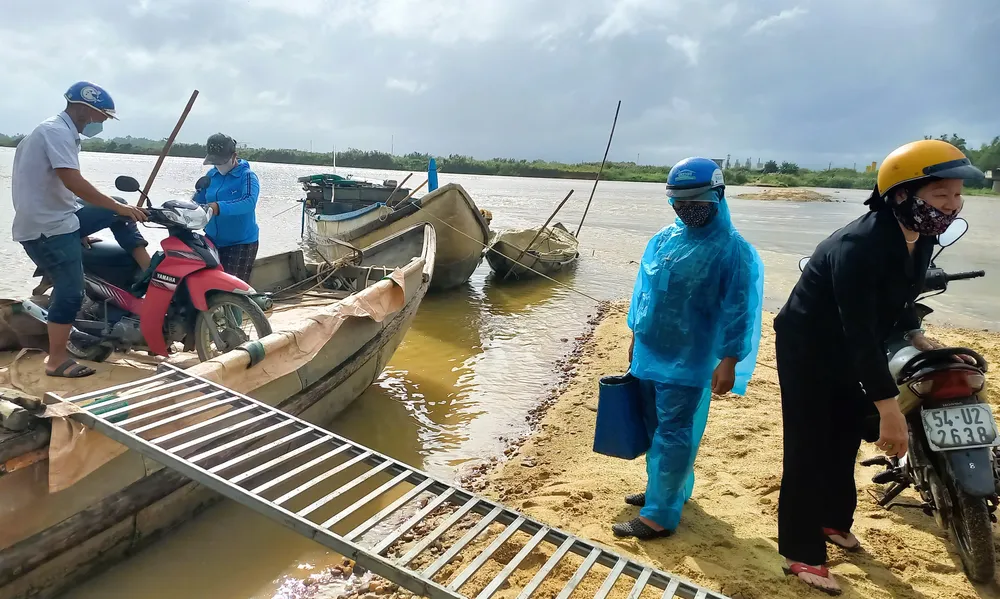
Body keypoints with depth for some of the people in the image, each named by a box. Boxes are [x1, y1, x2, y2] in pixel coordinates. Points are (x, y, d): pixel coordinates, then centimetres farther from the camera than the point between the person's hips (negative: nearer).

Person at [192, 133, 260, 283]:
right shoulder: (211, 175, 8)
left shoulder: (247, 176, -12)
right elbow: (198, 201, 9)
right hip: (212, 240, 7)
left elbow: (249, 202, -31)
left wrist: (220, 207, -44)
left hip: (241, 243, -6)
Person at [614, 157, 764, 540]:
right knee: (656, 430, 17)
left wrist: (728, 362, -16)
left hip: (690, 362, -7)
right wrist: (636, 338, 17)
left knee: (673, 436, -2)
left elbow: (738, 311, -13)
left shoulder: (733, 250, -12)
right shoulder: (663, 239, 6)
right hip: (649, 354, 7)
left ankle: (659, 515, 6)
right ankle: (669, 490, 35)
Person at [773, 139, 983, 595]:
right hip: (807, 350, -8)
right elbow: (861, 331, -35)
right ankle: (801, 551, 8)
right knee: (809, 448, -4)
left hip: (848, 352, 9)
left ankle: (833, 518, 40)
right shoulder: (859, 245, -32)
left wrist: (917, 337, 3)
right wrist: (889, 408, -34)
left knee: (846, 437, 19)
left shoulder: (919, 239, -3)